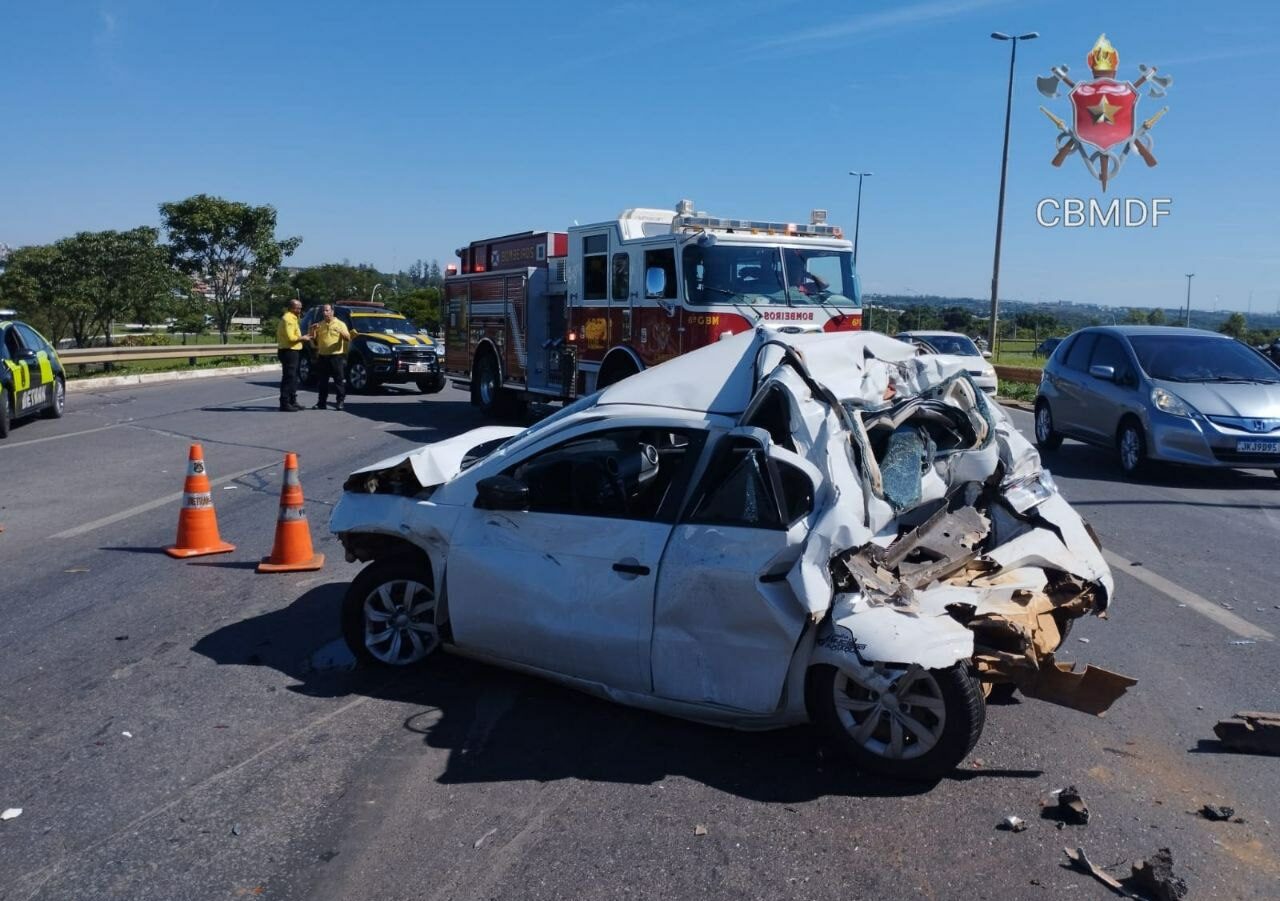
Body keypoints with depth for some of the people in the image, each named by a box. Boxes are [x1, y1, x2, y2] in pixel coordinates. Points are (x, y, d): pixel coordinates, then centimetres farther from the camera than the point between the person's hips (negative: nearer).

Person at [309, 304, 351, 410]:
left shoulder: (340, 324, 3)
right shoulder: (319, 325, 13)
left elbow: (348, 339, -8)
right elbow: (314, 342, 14)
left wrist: (341, 332, -27)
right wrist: (313, 331, -3)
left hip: (336, 355, -4)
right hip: (322, 356, 4)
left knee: (339, 380, -4)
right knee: (322, 381, 6)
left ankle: (340, 401, -1)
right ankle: (321, 402, 11)